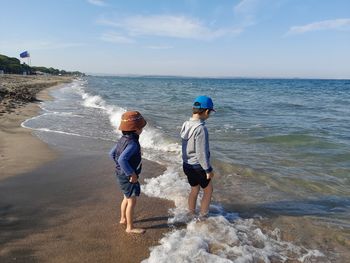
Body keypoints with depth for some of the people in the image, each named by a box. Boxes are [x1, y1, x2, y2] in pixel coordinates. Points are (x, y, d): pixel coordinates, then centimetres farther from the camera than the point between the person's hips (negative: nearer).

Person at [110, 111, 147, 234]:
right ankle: (130, 227, 16)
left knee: (127, 198, 26)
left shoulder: (123, 139, 2)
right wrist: (132, 173, -27)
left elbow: (112, 153, 12)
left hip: (121, 174, 10)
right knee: (132, 201, 3)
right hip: (128, 176, -10)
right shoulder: (132, 143, -27)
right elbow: (122, 159, -37)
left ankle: (123, 218, 43)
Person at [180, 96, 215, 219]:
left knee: (194, 190, 24)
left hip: (187, 165, 7)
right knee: (208, 190, 15)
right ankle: (203, 216, 26)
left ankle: (191, 214, 38)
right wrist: (208, 170, -13)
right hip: (198, 167, -7)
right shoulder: (201, 129, -26)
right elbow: (201, 153, -24)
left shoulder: (186, 125, -1)